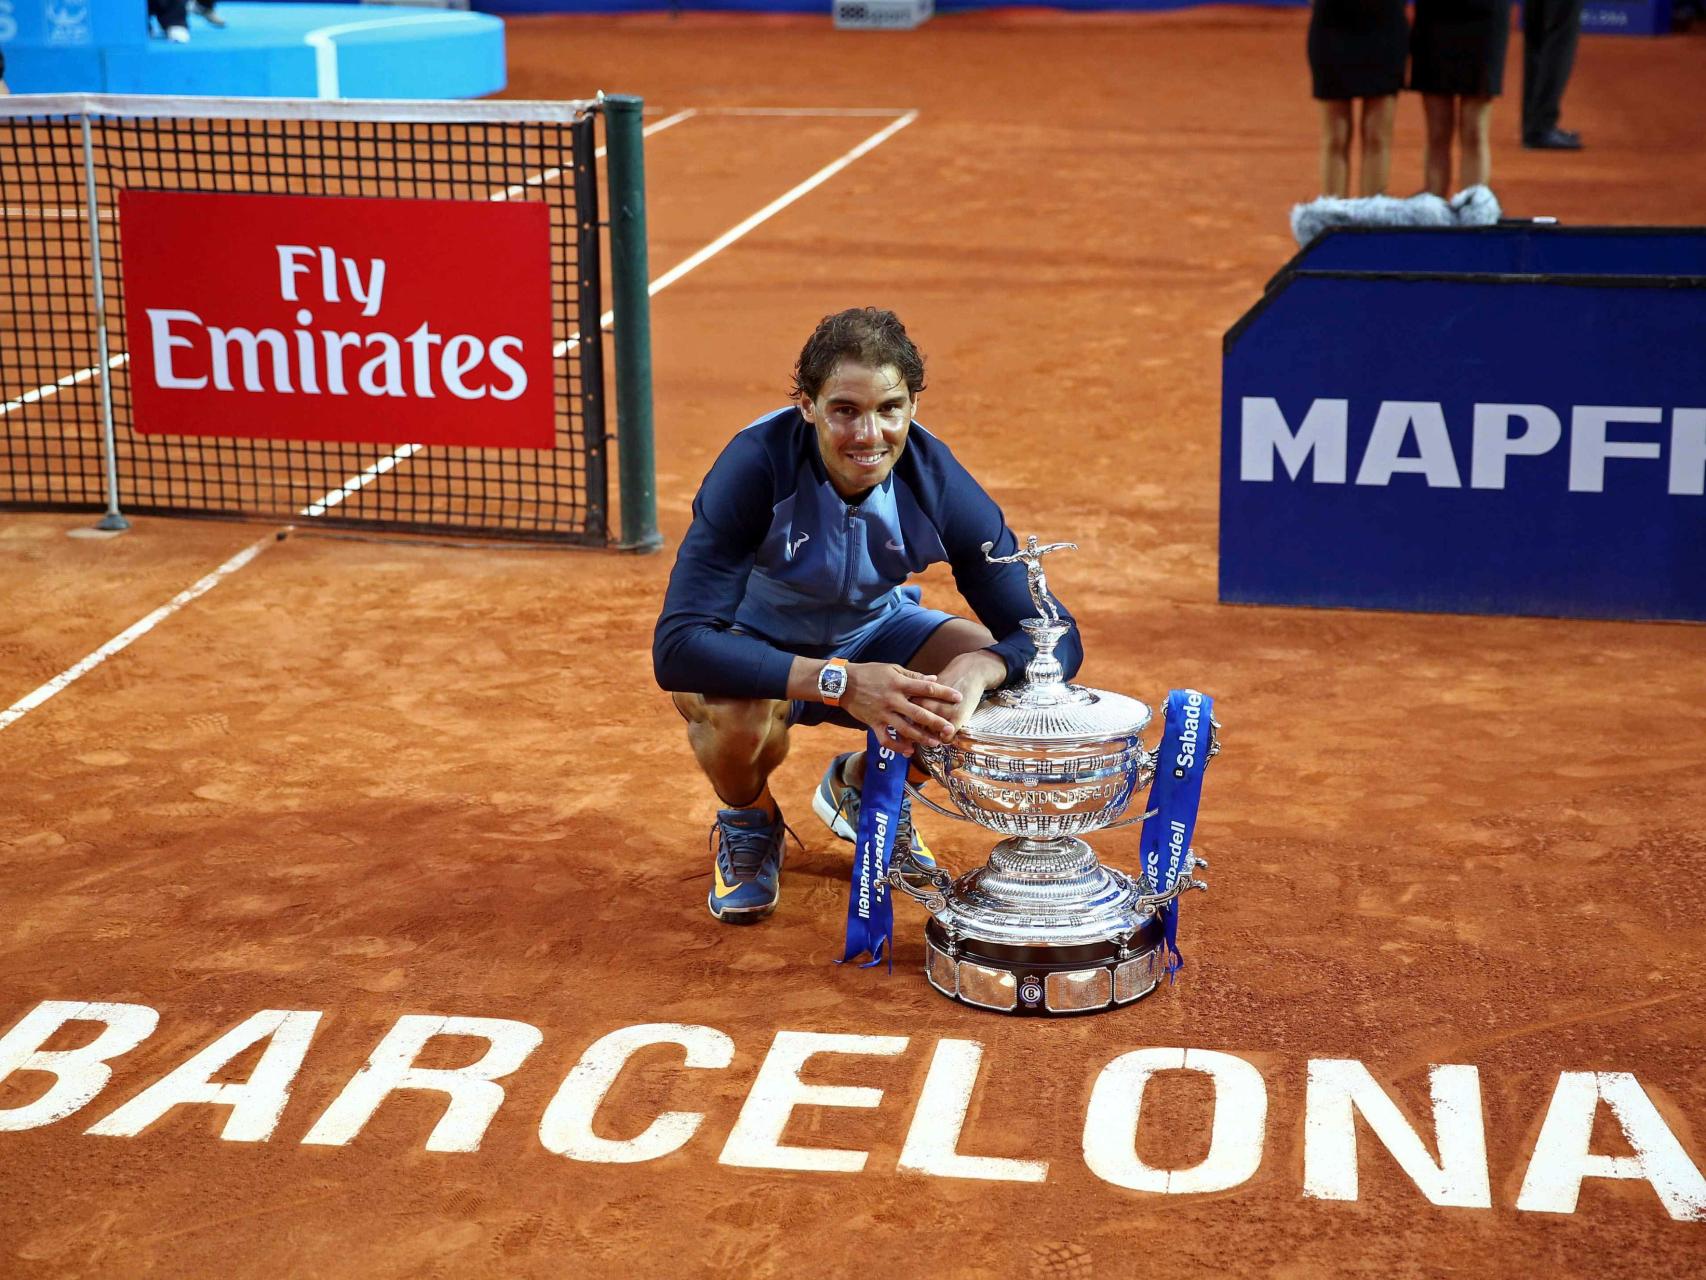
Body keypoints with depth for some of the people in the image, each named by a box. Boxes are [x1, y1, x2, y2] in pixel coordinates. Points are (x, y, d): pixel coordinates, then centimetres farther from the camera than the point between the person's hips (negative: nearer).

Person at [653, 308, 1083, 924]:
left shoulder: (936, 480, -23)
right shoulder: (756, 466, -33)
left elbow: (1055, 636, -21)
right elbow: (677, 647, -39)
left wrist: (977, 668, -45)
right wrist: (839, 682, -50)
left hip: (872, 633, 4)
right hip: (758, 648, -3)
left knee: (1007, 680, -21)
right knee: (736, 718, -37)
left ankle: (861, 788, 11)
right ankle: (749, 821, 3)